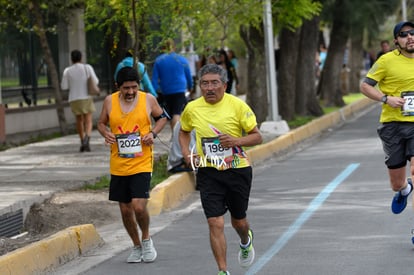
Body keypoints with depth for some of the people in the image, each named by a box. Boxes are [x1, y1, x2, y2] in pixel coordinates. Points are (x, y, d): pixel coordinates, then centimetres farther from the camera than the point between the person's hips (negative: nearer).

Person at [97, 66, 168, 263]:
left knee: (139, 206, -16)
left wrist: (153, 133, -6)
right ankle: (137, 247, 29)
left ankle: (146, 239, 13)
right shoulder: (110, 101, 0)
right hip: (118, 166, 3)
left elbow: (162, 117, 12)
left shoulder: (148, 99, -3)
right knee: (125, 210, 9)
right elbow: (101, 123, 13)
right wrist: (105, 133, -9)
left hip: (141, 164, -3)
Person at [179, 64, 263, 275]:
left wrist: (237, 141, -23)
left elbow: (257, 136, -5)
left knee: (238, 221, 16)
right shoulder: (192, 109, -3)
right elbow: (184, 132, 18)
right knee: (215, 223, -12)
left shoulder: (237, 105, -10)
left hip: (237, 170, -1)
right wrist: (186, 153, 0)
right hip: (208, 172, 1)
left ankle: (245, 240, 52)